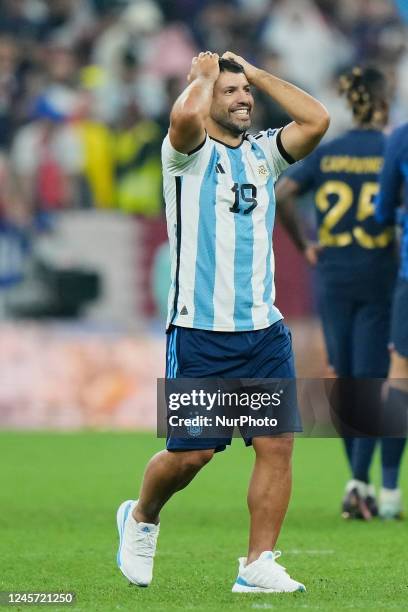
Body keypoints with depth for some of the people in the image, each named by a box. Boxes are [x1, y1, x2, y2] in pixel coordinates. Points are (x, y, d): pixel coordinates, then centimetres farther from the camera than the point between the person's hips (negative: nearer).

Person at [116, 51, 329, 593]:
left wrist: (256, 73, 6)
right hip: (200, 331, -5)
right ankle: (141, 519, 27)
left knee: (278, 445, -6)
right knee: (192, 453, -2)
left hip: (264, 331, 5)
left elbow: (316, 120, 0)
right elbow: (187, 114, -25)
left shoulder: (263, 153, 14)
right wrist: (205, 73, -5)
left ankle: (259, 564, 1)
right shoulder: (190, 153, -2)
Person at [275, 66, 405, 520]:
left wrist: (303, 246, 2)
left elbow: (278, 195, -6)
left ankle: (361, 483, 18)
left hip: (333, 279, 3)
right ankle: (359, 482, -14)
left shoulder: (325, 154, 3)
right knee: (370, 382, -2)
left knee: (344, 381, 12)